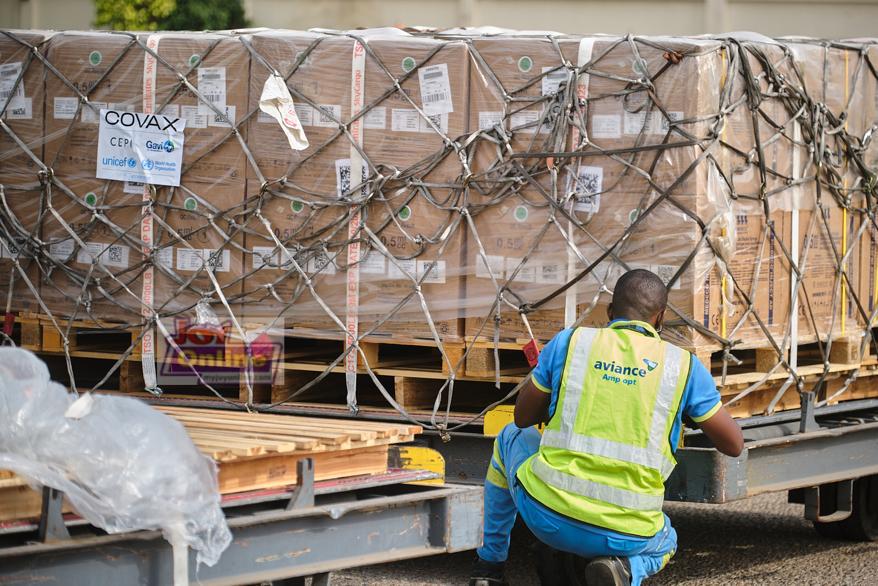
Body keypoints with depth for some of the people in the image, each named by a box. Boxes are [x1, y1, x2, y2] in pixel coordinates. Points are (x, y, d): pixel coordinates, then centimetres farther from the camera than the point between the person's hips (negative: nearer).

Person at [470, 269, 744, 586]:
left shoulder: (570, 342, 2)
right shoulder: (683, 366, 1)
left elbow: (523, 417, 15)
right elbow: (733, 444, 11)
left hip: (548, 516, 1)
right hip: (625, 536, -1)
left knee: (512, 438, 33)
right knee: (663, 543, 37)